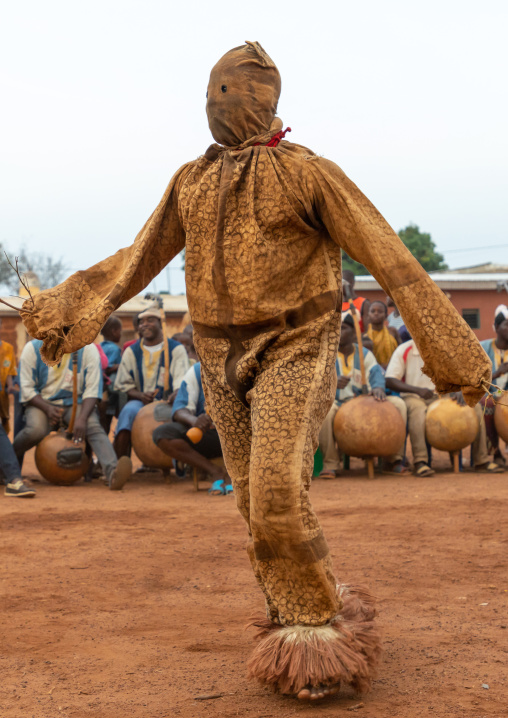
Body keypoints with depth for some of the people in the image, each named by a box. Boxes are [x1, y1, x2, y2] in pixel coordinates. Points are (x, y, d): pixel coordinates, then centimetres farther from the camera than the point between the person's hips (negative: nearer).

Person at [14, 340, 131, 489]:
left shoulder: (88, 349, -5)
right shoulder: (33, 348, -4)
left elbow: (92, 390, -10)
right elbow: (27, 389, -4)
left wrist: (82, 418, -27)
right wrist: (48, 409, -22)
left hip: (75, 403, 1)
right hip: (41, 403, 0)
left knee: (93, 425, -31)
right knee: (35, 429, -32)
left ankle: (112, 472, -52)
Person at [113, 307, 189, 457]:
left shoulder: (176, 349, 7)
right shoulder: (131, 352, 14)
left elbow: (182, 383, -4)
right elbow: (124, 385, 11)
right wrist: (141, 396, -11)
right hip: (140, 402, 1)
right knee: (128, 411, -34)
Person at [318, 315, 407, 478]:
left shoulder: (365, 354, 11)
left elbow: (376, 374, -6)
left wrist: (378, 388, -31)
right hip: (337, 403, -3)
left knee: (397, 403, -17)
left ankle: (393, 460, -8)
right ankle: (331, 464, -28)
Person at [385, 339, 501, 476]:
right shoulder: (404, 351, -6)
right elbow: (389, 381, -14)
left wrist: (457, 392, -16)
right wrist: (418, 390, -26)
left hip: (439, 396, 5)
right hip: (413, 396, -5)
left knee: (475, 406, -12)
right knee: (418, 409, -41)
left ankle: (482, 460, -5)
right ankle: (420, 462, -44)